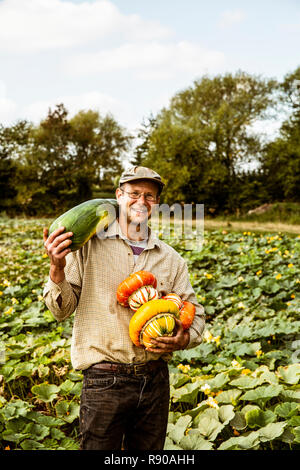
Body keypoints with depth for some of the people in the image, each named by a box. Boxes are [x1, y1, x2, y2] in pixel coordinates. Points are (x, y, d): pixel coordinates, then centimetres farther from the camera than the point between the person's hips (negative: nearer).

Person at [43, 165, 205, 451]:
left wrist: (184, 339, -10)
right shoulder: (89, 245, -3)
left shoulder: (171, 259, 7)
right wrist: (57, 269, -22)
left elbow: (195, 314, 12)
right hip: (104, 382, -3)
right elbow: (62, 310, -4)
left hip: (155, 381, 4)